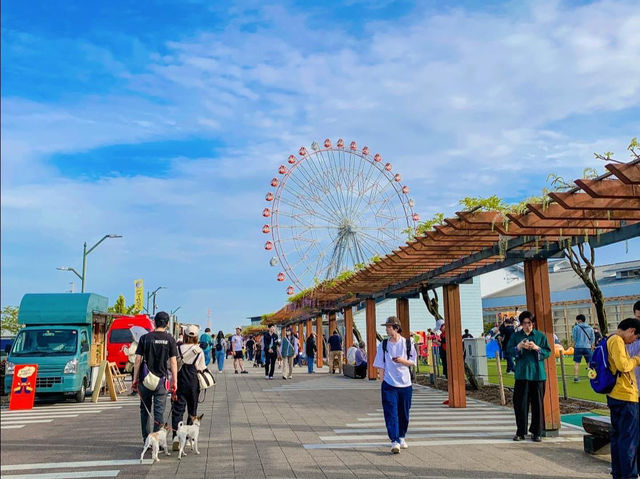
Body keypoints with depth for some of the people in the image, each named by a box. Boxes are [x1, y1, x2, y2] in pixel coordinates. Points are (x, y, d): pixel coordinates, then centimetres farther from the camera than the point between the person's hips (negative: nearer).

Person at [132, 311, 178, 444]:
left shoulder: (145, 338, 1)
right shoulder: (170, 339, -1)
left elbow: (138, 360, 0)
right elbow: (173, 362, -4)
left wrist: (135, 379, 6)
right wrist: (174, 382, 0)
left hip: (145, 379, 1)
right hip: (161, 379, -1)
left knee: (145, 409, 14)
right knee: (159, 411, 3)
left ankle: (146, 439, 18)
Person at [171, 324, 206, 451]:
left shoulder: (178, 349, -5)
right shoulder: (199, 351, -5)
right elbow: (202, 368, -1)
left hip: (180, 382, 0)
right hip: (194, 383, 1)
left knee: (178, 410, 0)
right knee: (192, 411, 14)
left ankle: (176, 437, -16)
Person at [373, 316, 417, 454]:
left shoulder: (407, 343, 1)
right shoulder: (383, 345, 2)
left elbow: (412, 362, 6)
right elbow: (380, 365, 6)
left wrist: (402, 361, -13)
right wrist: (383, 378, -2)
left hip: (405, 384, 1)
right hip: (389, 384, -1)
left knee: (404, 413, 11)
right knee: (391, 413, -10)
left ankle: (401, 437, 30)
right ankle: (394, 442, -12)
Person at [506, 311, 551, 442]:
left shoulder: (541, 336, 6)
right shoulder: (515, 336, 7)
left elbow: (548, 352, 4)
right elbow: (508, 350, 1)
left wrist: (537, 348, -14)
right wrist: (519, 347, -16)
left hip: (537, 374, 0)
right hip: (521, 374, 0)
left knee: (537, 403, 3)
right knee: (520, 403, 0)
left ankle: (536, 432, 14)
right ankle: (521, 432, 10)